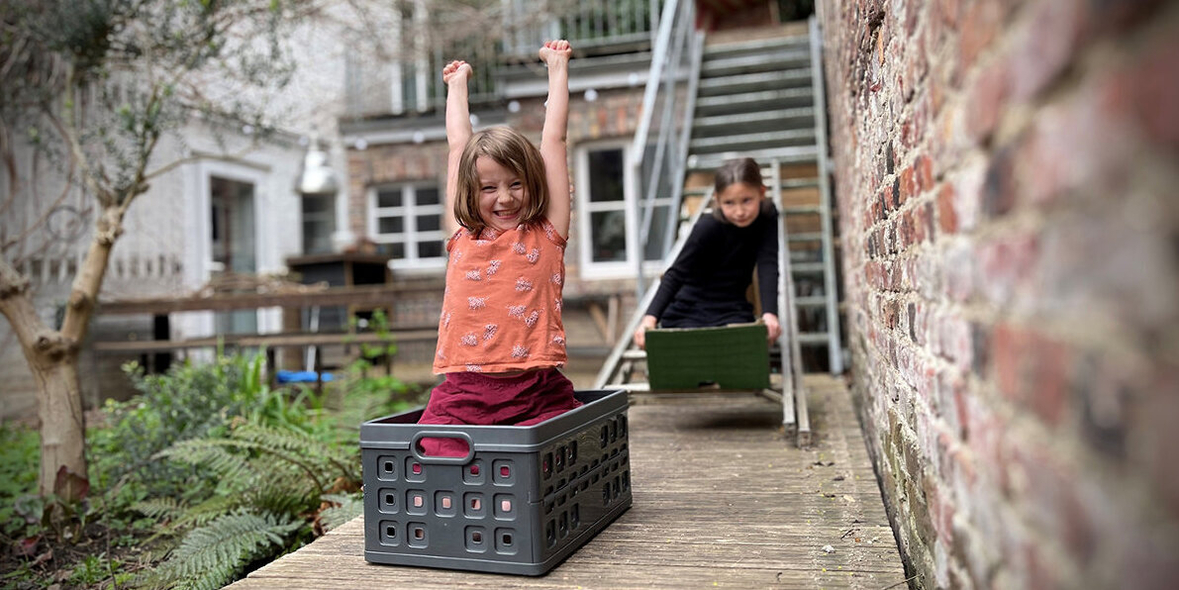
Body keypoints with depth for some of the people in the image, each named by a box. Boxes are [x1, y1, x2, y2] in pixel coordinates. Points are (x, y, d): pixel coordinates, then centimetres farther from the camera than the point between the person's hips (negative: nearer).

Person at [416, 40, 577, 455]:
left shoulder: (545, 235, 7)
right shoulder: (464, 238, 12)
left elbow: (553, 139, 13)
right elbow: (458, 145, 23)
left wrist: (557, 67, 22)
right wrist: (457, 83, 34)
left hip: (536, 395, -1)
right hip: (463, 395, 2)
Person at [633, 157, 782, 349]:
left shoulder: (767, 217, -9)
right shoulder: (709, 227, -19)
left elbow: (768, 267, -19)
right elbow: (676, 275, -23)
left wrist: (770, 313, -37)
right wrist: (650, 317, -38)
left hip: (732, 311, 2)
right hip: (688, 313, -2)